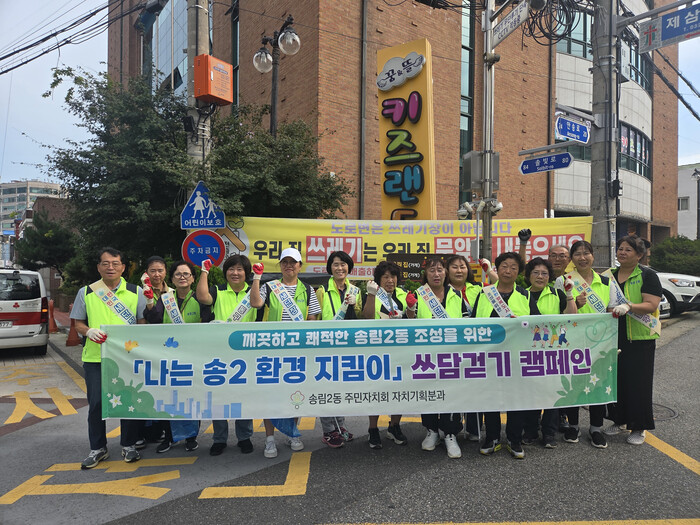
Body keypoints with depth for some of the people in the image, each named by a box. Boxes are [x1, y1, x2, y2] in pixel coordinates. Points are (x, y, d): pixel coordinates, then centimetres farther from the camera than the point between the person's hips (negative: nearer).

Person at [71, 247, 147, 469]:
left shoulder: (135, 292, 5)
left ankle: (128, 446, 22)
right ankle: (98, 448, 22)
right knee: (96, 404, 5)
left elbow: (143, 323, 7)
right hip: (95, 357, 1)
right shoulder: (86, 292, 7)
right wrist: (89, 331, -11)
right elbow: (78, 324, 10)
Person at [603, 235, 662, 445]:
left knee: (638, 382, 1)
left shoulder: (647, 276, -5)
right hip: (614, 337, 5)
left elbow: (651, 305, -16)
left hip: (640, 339, -5)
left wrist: (628, 306, -31)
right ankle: (620, 421, 25)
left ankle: (639, 427, 15)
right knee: (616, 379, 10)